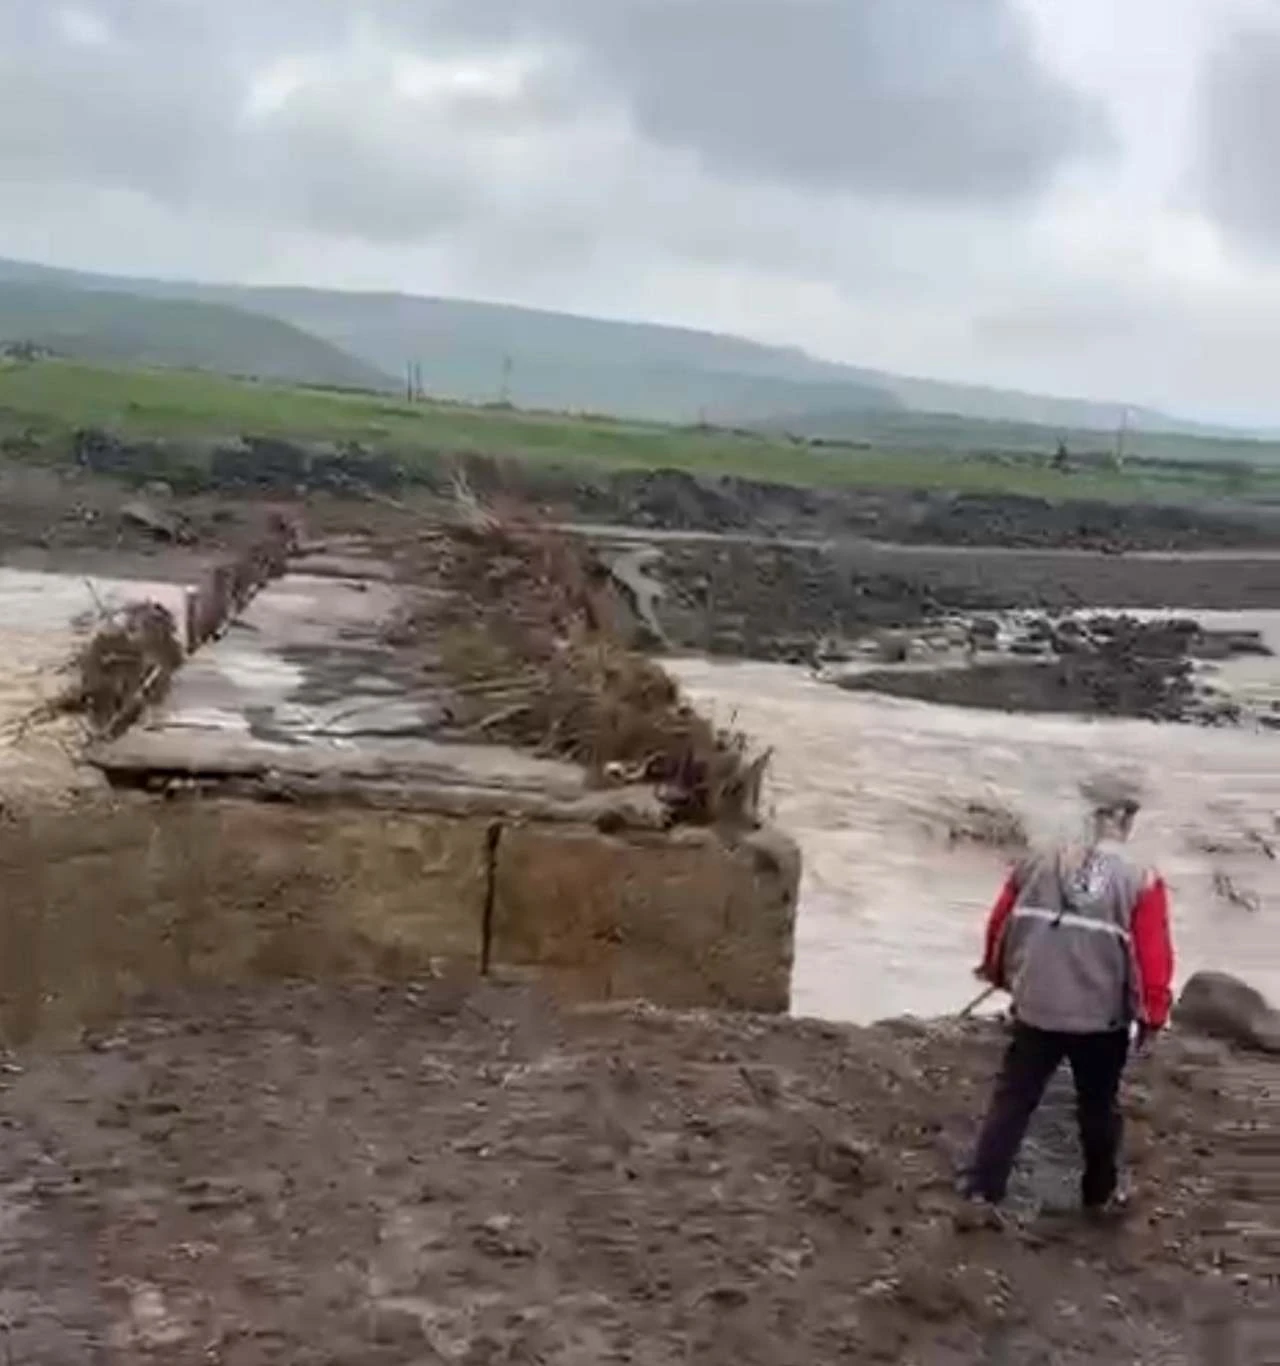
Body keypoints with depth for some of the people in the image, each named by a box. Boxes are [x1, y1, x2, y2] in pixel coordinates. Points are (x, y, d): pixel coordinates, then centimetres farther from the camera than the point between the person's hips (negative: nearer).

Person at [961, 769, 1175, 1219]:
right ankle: (1100, 1195, 30)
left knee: (1013, 1099, 9)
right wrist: (1153, 1015, 0)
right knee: (1099, 1107, 16)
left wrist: (998, 974, 26)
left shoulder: (1039, 864, 0)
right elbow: (1154, 955, -11)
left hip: (1035, 1010, 2)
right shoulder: (1142, 882, -10)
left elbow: (999, 924, 9)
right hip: (1103, 1018, -2)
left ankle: (982, 1188, 7)